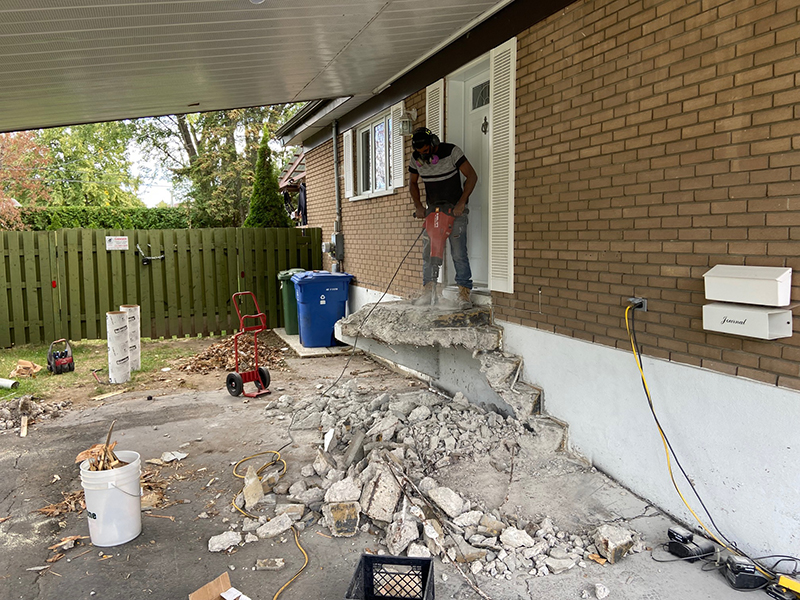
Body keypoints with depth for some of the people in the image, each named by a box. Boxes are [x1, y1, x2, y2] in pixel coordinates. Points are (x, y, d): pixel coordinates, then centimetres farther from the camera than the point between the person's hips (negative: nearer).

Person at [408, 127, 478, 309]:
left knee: (458, 252, -12)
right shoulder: (415, 158, -2)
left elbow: (472, 176, -12)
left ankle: (464, 293, -8)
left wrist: (461, 202, -19)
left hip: (455, 209, -4)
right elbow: (413, 183, 13)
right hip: (432, 209, 4)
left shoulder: (451, 151, -15)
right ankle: (428, 292, 5)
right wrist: (418, 207, 1)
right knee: (428, 251, -1)